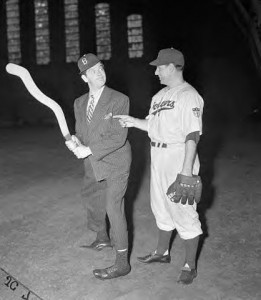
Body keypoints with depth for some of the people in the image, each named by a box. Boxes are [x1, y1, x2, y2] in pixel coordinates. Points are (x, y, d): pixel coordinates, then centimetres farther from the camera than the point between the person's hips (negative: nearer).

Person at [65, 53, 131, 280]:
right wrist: (75, 142, -14)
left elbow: (119, 137, -20)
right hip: (93, 164, 7)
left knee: (113, 207, -8)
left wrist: (89, 149, -22)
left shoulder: (119, 100, -15)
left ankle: (122, 263, 3)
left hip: (115, 162, -7)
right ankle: (103, 238, 50)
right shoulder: (79, 103, 5)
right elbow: (81, 131, 10)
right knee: (93, 202, 22)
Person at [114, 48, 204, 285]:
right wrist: (133, 122, 1)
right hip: (158, 158, 9)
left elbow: (193, 134, -21)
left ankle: (190, 265, 16)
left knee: (183, 210, 0)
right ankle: (162, 252, 40)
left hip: (179, 157, -9)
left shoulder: (188, 96, -16)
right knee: (162, 207, 21)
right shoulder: (160, 95, 13)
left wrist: (187, 169, -25)